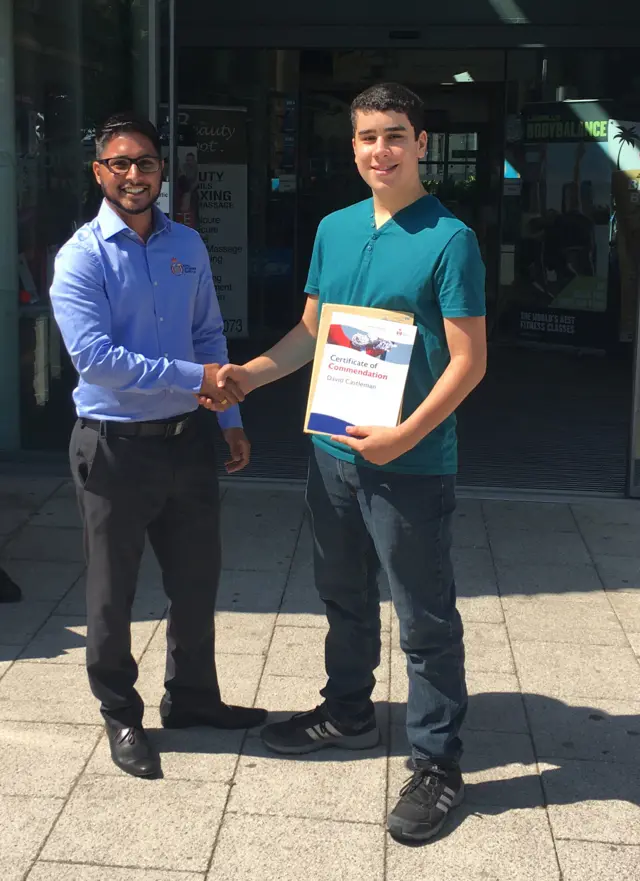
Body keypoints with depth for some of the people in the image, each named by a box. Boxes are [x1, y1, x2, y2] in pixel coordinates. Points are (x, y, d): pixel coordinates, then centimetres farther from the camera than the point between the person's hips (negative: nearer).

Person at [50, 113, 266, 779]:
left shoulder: (187, 246, 5)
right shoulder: (82, 257, -12)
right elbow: (93, 356, -22)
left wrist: (230, 419, 7)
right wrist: (193, 378, -23)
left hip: (187, 438, 5)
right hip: (115, 446, -5)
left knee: (197, 580, 17)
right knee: (111, 592, 10)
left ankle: (191, 698, 38)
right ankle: (121, 716, 29)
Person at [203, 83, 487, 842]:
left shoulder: (449, 240, -12)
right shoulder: (334, 230, 8)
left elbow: (469, 359, -15)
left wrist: (405, 435, -24)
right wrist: (251, 373, 0)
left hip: (411, 465, -6)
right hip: (333, 451, 7)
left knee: (425, 620, 4)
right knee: (344, 597, 22)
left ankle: (437, 763, 18)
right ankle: (348, 711, 42)